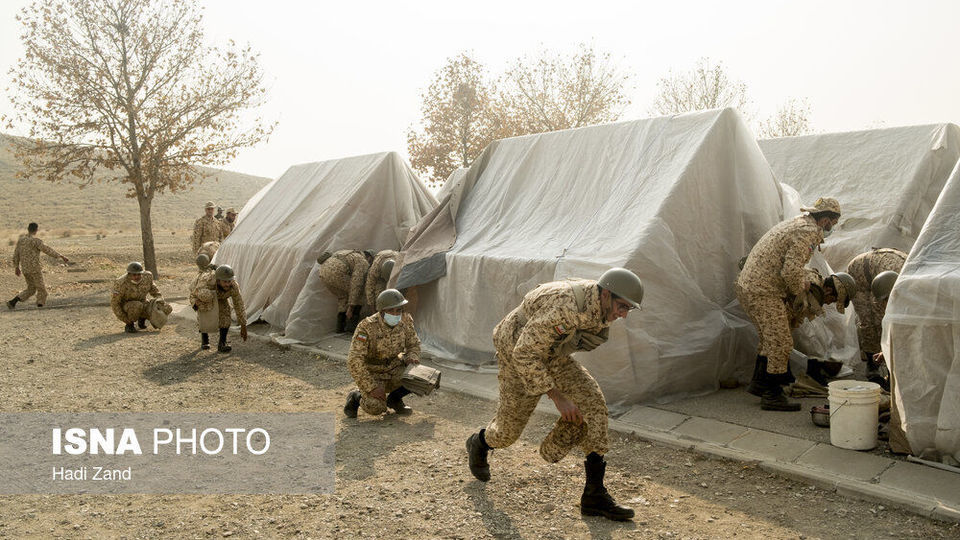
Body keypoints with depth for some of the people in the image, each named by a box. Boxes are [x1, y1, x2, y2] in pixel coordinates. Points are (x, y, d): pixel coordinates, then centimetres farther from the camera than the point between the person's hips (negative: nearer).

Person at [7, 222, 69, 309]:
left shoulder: (21, 239, 8)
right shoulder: (36, 241, -14)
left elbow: (16, 254, 15)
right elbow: (48, 250, -22)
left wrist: (16, 267, 24)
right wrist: (61, 256, -25)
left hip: (25, 269, 7)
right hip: (35, 269, -7)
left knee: (31, 289, 18)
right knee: (41, 289, 6)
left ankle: (12, 301, 2)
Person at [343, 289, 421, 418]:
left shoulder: (405, 320, -11)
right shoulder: (367, 326, -26)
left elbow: (413, 344, 5)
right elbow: (354, 360, -28)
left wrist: (412, 359, -18)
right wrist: (372, 388, -32)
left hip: (394, 370, 5)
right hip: (372, 373, -5)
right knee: (376, 408, -29)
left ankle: (394, 399, 9)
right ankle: (356, 397, 7)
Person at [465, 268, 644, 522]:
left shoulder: (601, 306, -13)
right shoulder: (563, 308, -40)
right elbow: (525, 354, -35)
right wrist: (558, 397, -33)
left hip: (552, 356, 7)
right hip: (519, 358, -7)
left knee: (593, 405, -12)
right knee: (509, 429, 8)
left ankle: (594, 494, -7)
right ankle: (479, 444, 46)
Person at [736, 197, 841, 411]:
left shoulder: (795, 223, 18)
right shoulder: (808, 232, -14)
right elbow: (791, 271, -23)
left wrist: (801, 281, 20)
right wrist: (799, 289, -3)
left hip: (747, 285, 10)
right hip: (763, 292, -10)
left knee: (771, 339, 23)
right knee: (781, 343, -3)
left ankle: (761, 382, 33)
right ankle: (772, 396, 5)